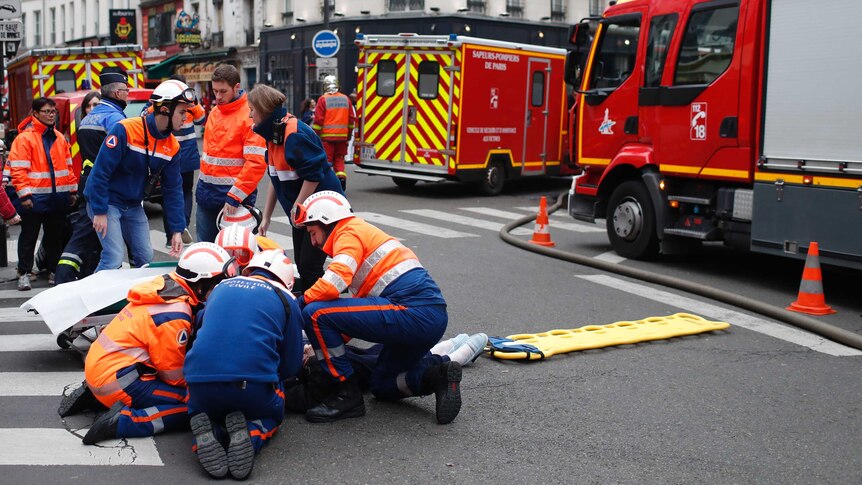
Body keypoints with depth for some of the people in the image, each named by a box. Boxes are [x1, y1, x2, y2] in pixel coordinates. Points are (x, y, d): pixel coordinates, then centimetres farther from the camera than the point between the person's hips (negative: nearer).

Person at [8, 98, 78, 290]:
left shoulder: (60, 138, 11)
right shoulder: (24, 138, -8)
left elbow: (68, 166, 16)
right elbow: (17, 169, -12)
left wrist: (73, 190, 13)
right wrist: (24, 194, -17)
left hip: (58, 198, 5)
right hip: (35, 199, -5)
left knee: (55, 236, 14)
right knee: (29, 237, 5)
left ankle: (54, 271, 24)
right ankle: (24, 273, 14)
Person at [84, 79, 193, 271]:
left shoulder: (172, 146, -3)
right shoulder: (125, 130, -22)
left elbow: (173, 189, 2)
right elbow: (100, 171, -21)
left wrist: (177, 230, -2)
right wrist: (99, 212, -21)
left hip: (134, 206, 7)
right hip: (107, 202, -7)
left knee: (145, 257, 5)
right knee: (114, 259, -14)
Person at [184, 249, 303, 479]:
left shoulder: (221, 287, 21)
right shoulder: (285, 299, 10)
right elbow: (290, 367, 14)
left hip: (200, 381, 2)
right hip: (253, 389, -2)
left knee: (202, 409, 36)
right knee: (272, 414, 31)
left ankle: (206, 433, -1)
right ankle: (250, 435, -4)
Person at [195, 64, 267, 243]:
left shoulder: (250, 116, -14)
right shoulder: (214, 112, 11)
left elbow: (256, 162, -21)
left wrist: (235, 196, -24)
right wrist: (202, 182, 17)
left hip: (234, 196, -7)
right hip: (206, 194, 7)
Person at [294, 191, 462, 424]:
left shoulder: (349, 232, 0)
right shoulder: (365, 232, 29)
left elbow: (332, 284, -18)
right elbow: (363, 302, 30)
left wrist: (297, 304, 0)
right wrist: (326, 345, 25)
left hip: (413, 313, -10)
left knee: (315, 314, -11)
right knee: (382, 386, 27)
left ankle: (346, 394, -4)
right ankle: (436, 373, 5)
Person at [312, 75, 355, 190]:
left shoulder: (323, 99, -7)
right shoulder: (346, 99, 7)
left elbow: (318, 119, -10)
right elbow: (352, 119, 10)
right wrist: (348, 134, 19)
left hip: (327, 136, -4)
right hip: (342, 136, 4)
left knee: (326, 159, 3)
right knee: (339, 158, 15)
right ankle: (341, 176, -2)